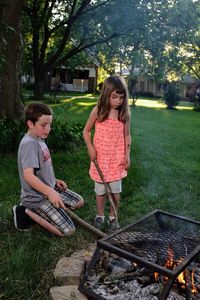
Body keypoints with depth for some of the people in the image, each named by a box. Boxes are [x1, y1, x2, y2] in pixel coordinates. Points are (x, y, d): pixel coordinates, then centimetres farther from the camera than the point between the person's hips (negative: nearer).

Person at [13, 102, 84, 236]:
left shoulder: (40, 140, 7)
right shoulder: (29, 144, -23)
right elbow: (28, 175, -34)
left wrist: (54, 181, 9)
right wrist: (49, 191, -44)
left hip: (49, 189, 10)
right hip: (37, 197, -10)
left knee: (79, 201, 15)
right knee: (68, 230, -11)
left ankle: (38, 212, 13)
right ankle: (28, 212, 1)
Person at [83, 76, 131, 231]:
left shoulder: (125, 113, -4)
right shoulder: (98, 111, -8)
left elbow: (127, 136, 4)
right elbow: (86, 131, 2)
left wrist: (127, 155, 0)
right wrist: (90, 148, -10)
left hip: (117, 158, 1)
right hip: (100, 157, -1)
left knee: (116, 190, 8)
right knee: (100, 190, 10)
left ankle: (113, 217, 28)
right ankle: (100, 216, 30)